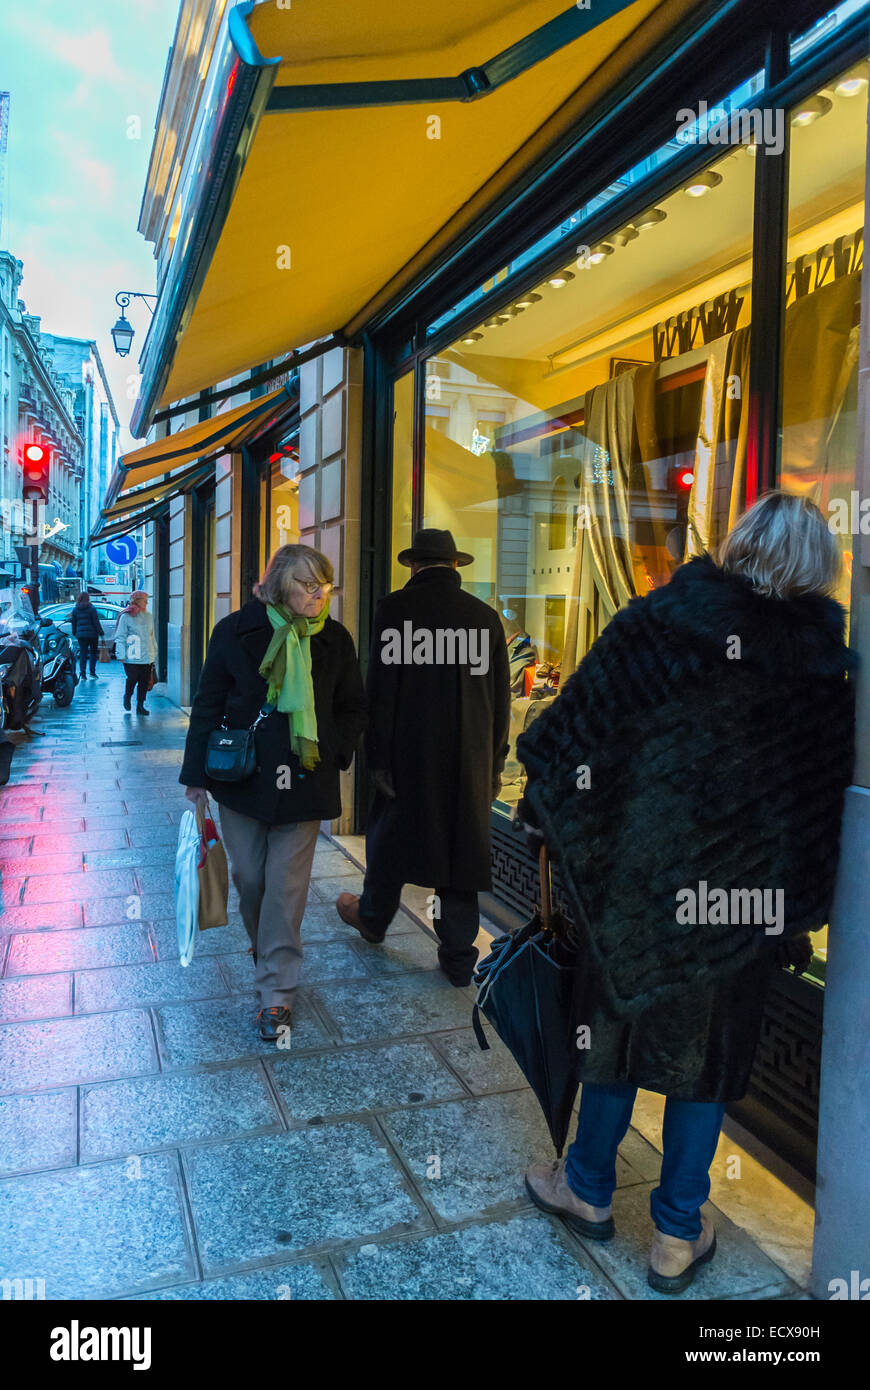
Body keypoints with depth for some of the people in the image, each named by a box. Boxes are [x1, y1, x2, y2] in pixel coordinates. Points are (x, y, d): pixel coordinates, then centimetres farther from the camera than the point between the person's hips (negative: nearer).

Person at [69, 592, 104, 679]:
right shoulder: (91, 608, -7)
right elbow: (96, 622, -8)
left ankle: (83, 674, 1)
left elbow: (73, 623, 11)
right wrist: (101, 633, -3)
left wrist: (74, 633, 21)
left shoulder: (75, 609, 6)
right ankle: (92, 672, 7)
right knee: (93, 653, 10)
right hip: (92, 634, -3)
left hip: (80, 635, 3)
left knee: (82, 654, 5)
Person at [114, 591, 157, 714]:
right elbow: (120, 637, -4)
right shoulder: (126, 617, -4)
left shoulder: (149, 616, 12)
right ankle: (127, 697, 28)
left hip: (147, 657, 5)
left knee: (144, 682, 4)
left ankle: (140, 706, 14)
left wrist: (154, 653, 18)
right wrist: (121, 655, -9)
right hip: (131, 657, -5)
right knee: (132, 679, -2)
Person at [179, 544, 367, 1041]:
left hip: (303, 782, 0)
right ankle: (264, 949, 40)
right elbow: (209, 703, 1)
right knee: (249, 878, 12)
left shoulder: (335, 639, 0)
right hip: (242, 777, 1)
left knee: (287, 887, 0)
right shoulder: (237, 631, -3)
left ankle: (276, 994, 10)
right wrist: (197, 774, 1)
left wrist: (333, 752, -4)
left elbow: (353, 707, 10)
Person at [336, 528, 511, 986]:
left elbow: (381, 690, -10)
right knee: (460, 842, 9)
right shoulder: (486, 616, 3)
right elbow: (500, 698, 6)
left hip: (409, 753, -2)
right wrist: (494, 763, 13)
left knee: (391, 834, 17)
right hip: (470, 759, 3)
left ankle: (372, 917, 40)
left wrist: (378, 757, -5)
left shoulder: (395, 608, -6)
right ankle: (458, 956, 16)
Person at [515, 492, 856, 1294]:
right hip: (746, 892, 1)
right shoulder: (829, 664, -2)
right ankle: (679, 1237, 31)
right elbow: (833, 800, 3)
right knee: (708, 1049, 15)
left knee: (618, 1021, 17)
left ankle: (590, 1190, 38)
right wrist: (801, 916, 12)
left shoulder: (654, 624, -9)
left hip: (640, 868, -1)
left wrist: (541, 811, 8)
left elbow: (578, 724, -6)